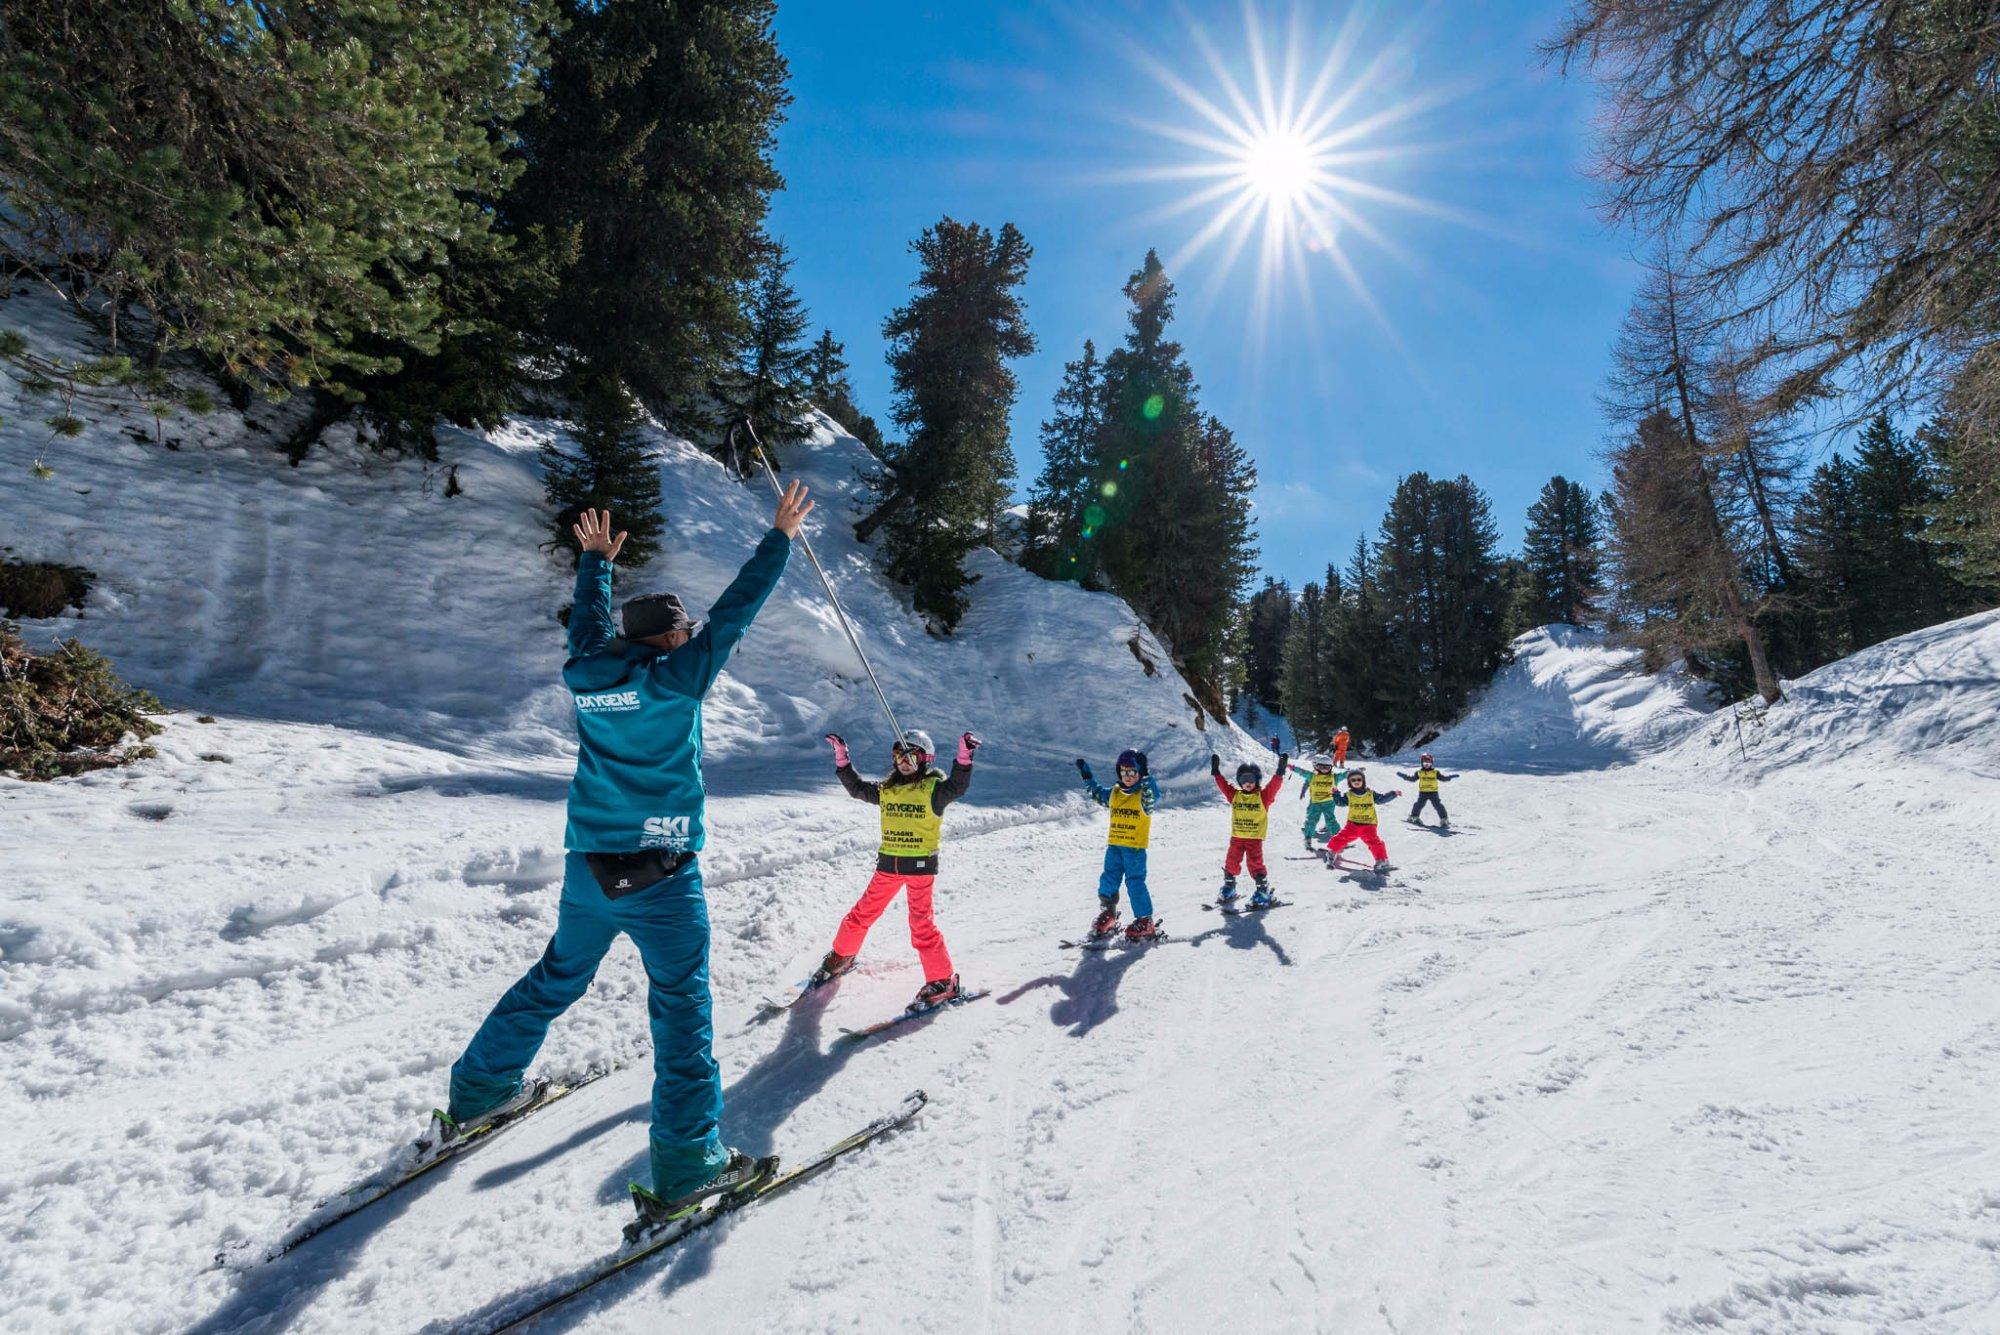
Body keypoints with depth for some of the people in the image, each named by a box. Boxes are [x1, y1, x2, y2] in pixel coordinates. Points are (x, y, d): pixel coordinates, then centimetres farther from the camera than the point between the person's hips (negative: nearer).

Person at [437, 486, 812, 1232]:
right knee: (680, 1005, 2)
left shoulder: (585, 676, 4)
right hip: (662, 876, -6)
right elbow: (734, 612, -7)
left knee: (556, 979, 27)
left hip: (587, 869, 7)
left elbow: (588, 622, 24)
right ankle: (685, 1168, 7)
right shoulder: (678, 678, -12)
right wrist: (780, 538, 4)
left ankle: (476, 1094, 43)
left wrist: (597, 560, 40)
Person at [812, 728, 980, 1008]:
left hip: (921, 865, -5)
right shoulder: (887, 788, 10)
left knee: (921, 923, -9)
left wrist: (964, 757, -40)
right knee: (863, 912, 14)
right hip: (889, 863, 5)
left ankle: (943, 981, 2)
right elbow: (856, 788, 22)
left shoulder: (933, 787, -6)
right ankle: (842, 956, 38)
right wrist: (841, 757, 18)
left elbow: (956, 787, -25)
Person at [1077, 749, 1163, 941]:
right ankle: (1107, 915, 26)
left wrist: (1145, 777, -39)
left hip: (1136, 847, -6)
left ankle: (1146, 922, 7)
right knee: (1108, 881, 9)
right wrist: (1086, 775, 15)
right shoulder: (1114, 793, 10)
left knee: (1135, 883, -4)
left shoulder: (1144, 794, -7)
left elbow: (1153, 797, -28)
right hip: (1114, 845, 6)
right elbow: (1097, 794, 23)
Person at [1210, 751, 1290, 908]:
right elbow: (1223, 785, 8)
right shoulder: (1234, 795, 6)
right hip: (1236, 837, 4)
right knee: (1231, 862, 9)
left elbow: (1274, 785, -15)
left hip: (1255, 837, -4)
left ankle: (1263, 890, 7)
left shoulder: (1263, 796, -4)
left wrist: (1280, 771, -25)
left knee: (1255, 863, -7)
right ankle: (1228, 887, 27)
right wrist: (1216, 771, 4)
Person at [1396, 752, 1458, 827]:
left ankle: (1444, 821, 0)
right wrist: (1402, 775, 6)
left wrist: (1451, 776, -8)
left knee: (1439, 806, -7)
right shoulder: (1419, 772, 4)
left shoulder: (1435, 773, 1)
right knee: (1418, 805, 0)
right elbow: (1412, 779, 12)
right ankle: (1414, 817, 22)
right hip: (1423, 792, 1)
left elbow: (1443, 778, 5)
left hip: (1433, 792, -1)